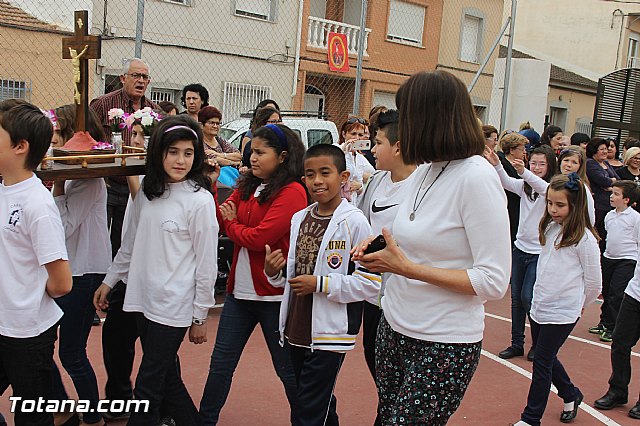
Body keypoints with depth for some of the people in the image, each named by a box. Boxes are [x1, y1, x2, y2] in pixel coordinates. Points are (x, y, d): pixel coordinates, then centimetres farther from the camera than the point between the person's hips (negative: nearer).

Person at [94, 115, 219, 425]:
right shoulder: (147, 192, 5)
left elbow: (206, 263, -10)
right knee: (166, 378, 18)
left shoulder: (200, 200, -13)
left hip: (174, 307, -6)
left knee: (148, 388, 2)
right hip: (143, 299, 6)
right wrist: (109, 281, 18)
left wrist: (200, 317, -7)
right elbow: (130, 242, 17)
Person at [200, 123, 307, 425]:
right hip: (240, 291, 7)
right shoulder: (247, 185, 8)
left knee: (287, 369, 9)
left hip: (274, 294, -6)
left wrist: (231, 224, -3)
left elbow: (259, 238, -21)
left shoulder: (292, 192, -14)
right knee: (221, 363, 14)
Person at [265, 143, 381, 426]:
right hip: (297, 330, 7)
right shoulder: (299, 218, 7)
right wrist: (274, 272, -3)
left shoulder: (354, 222, -14)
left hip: (330, 334, -6)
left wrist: (319, 284, -19)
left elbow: (371, 282, -17)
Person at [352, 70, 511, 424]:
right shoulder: (425, 172, 5)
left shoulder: (476, 177, -19)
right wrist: (381, 251, 0)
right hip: (394, 328, 8)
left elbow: (494, 282, -22)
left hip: (443, 345, -7)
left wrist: (407, 268, -21)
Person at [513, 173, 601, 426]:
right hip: (539, 307, 7)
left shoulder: (584, 238, -13)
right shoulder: (549, 228, 5)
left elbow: (594, 282, -5)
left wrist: (579, 304, 8)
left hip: (562, 312, -7)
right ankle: (570, 395, 41)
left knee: (542, 363, -1)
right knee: (546, 358, 18)